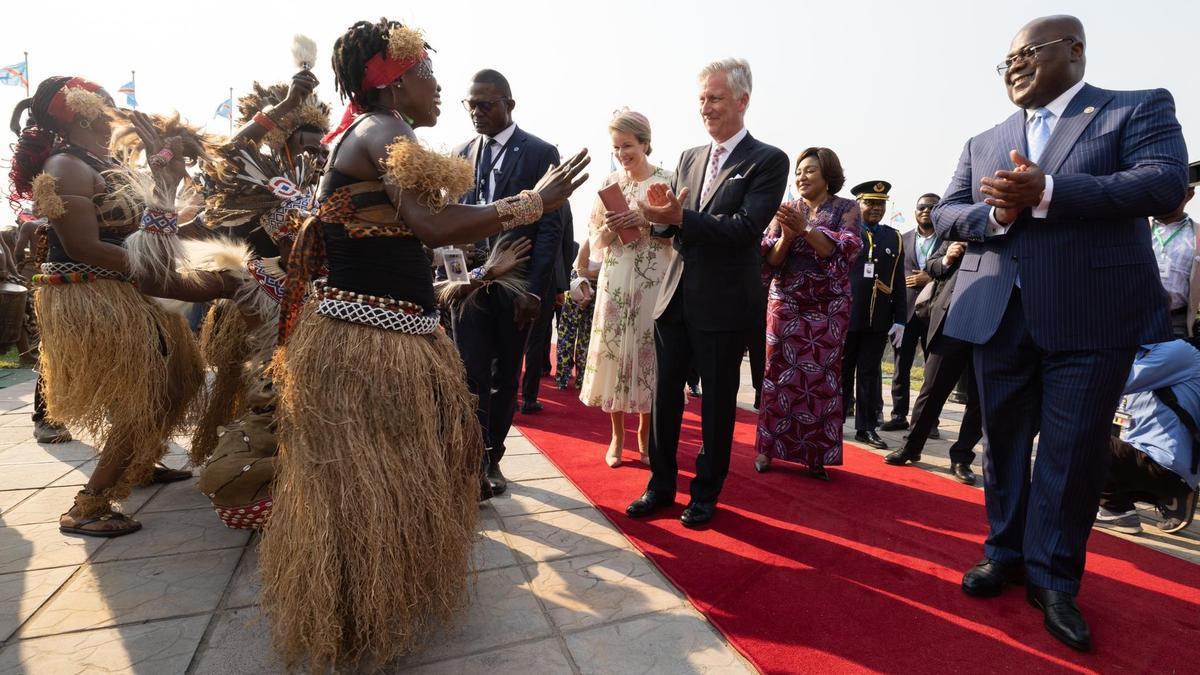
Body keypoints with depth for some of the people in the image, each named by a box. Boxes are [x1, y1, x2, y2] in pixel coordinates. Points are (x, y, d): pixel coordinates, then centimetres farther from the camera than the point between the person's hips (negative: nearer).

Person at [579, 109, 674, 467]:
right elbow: (594, 241, 9)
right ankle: (617, 435, 18)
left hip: (653, 282, -2)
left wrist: (645, 221, -17)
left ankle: (644, 434, 20)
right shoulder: (609, 183, 9)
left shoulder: (667, 181, 0)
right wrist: (610, 228, -12)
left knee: (648, 352, 3)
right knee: (615, 352, 4)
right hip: (615, 281, 3)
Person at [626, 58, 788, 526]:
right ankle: (661, 485, 25)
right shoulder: (688, 159, 13)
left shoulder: (767, 161, -5)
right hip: (676, 295, 5)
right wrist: (662, 214, -14)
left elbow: (746, 228, -17)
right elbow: (674, 226, 10)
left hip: (723, 303, -5)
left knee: (717, 401, 8)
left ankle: (706, 492, 25)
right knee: (665, 394, 10)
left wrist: (681, 216, -27)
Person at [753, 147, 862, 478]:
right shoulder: (786, 210, 6)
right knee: (780, 372, 0)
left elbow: (845, 249, -13)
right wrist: (786, 237, -19)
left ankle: (816, 455, 9)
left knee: (822, 377, 0)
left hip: (829, 307, -1)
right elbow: (769, 259, 0)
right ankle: (769, 447, 10)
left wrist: (806, 229, -24)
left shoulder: (847, 208, 2)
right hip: (785, 303, 1)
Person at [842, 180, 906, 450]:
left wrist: (899, 319, 5)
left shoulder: (894, 238, 12)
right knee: (841, 372, 6)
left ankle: (866, 428, 16)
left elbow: (898, 283, 10)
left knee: (870, 374, 8)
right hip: (844, 316, -3)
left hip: (878, 320, 3)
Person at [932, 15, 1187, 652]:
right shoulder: (982, 144, 16)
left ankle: (1051, 576, 18)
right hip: (998, 313, 4)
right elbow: (943, 215, 10)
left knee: (1072, 451, 2)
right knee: (1003, 440, 11)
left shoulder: (1139, 108, 5)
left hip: (1091, 313, -3)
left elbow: (1165, 181, -11)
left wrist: (1045, 192, -21)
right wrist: (994, 214, -11)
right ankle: (1005, 550, 28)